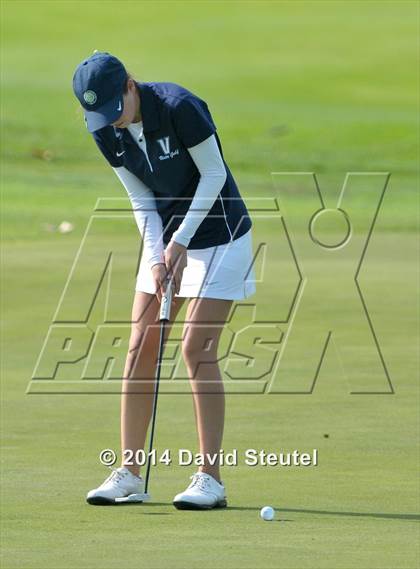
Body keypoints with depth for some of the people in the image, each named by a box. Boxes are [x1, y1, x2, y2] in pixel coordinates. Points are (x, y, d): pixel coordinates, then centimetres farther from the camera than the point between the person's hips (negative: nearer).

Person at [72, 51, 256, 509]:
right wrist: (156, 257, -13)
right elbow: (141, 200, 0)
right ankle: (129, 472, 6)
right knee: (140, 349, 1)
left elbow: (213, 175, -17)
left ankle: (210, 477, -8)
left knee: (197, 349, -13)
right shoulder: (105, 130, -6)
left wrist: (181, 240, -19)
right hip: (165, 238, 6)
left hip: (217, 233, -6)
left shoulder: (179, 107, -25)